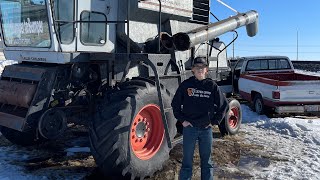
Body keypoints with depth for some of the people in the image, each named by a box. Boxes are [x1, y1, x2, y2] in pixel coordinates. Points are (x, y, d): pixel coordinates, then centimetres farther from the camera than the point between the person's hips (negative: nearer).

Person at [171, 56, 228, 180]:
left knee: (207, 159, 13)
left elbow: (223, 105, 8)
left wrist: (214, 121, 3)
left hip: (206, 128, 1)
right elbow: (175, 104, 7)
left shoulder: (212, 86, 0)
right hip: (189, 127, -1)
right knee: (187, 159, 8)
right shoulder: (186, 85, -2)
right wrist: (182, 120, -1)